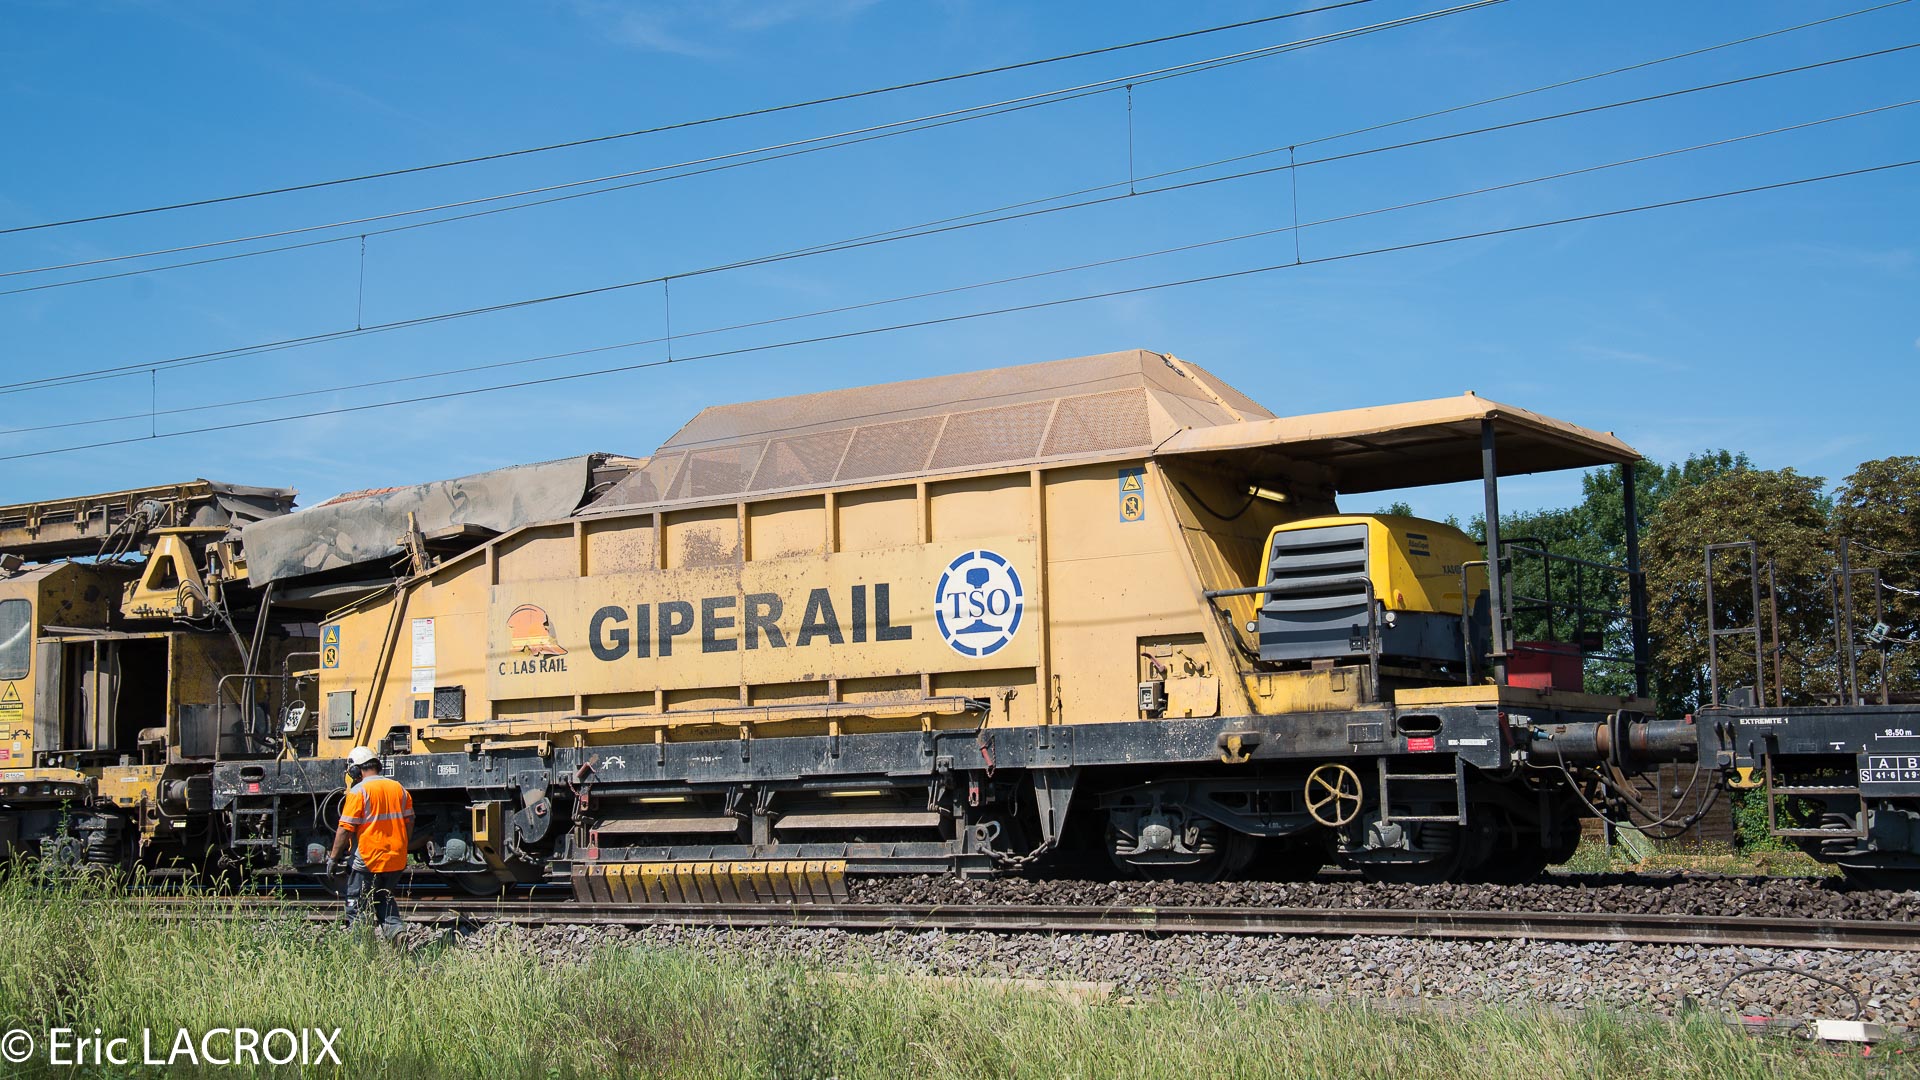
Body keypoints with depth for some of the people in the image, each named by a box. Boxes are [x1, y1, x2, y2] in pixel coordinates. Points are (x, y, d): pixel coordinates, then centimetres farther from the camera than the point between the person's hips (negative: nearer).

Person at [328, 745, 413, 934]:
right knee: (384, 899, 21)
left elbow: (345, 829, -14)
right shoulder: (398, 788, 7)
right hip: (396, 861, 6)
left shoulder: (359, 791, -11)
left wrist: (333, 859, -5)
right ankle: (395, 929, 0)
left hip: (367, 861, -6)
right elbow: (409, 823, 11)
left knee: (357, 909, 4)